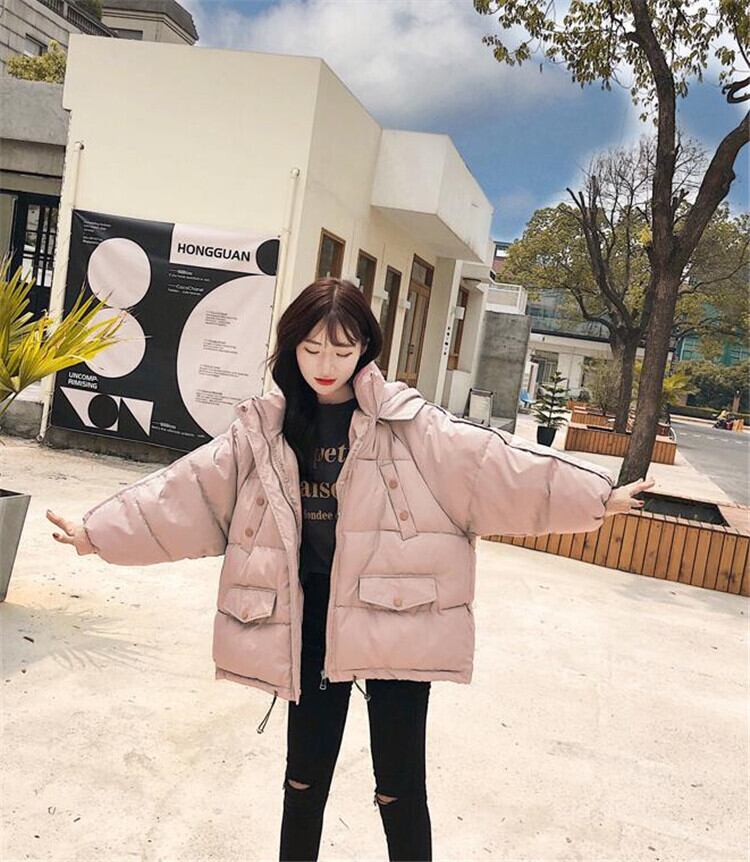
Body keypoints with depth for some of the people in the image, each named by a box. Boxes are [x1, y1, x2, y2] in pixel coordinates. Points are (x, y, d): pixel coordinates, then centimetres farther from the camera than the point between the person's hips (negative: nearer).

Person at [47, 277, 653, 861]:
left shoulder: (407, 424, -6)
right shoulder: (265, 429, 3)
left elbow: (494, 461, -12)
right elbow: (188, 489, 3)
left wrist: (593, 495, -18)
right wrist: (100, 531, 0)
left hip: (393, 616, -2)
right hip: (312, 621, 3)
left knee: (400, 788, 7)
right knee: (305, 777, 17)